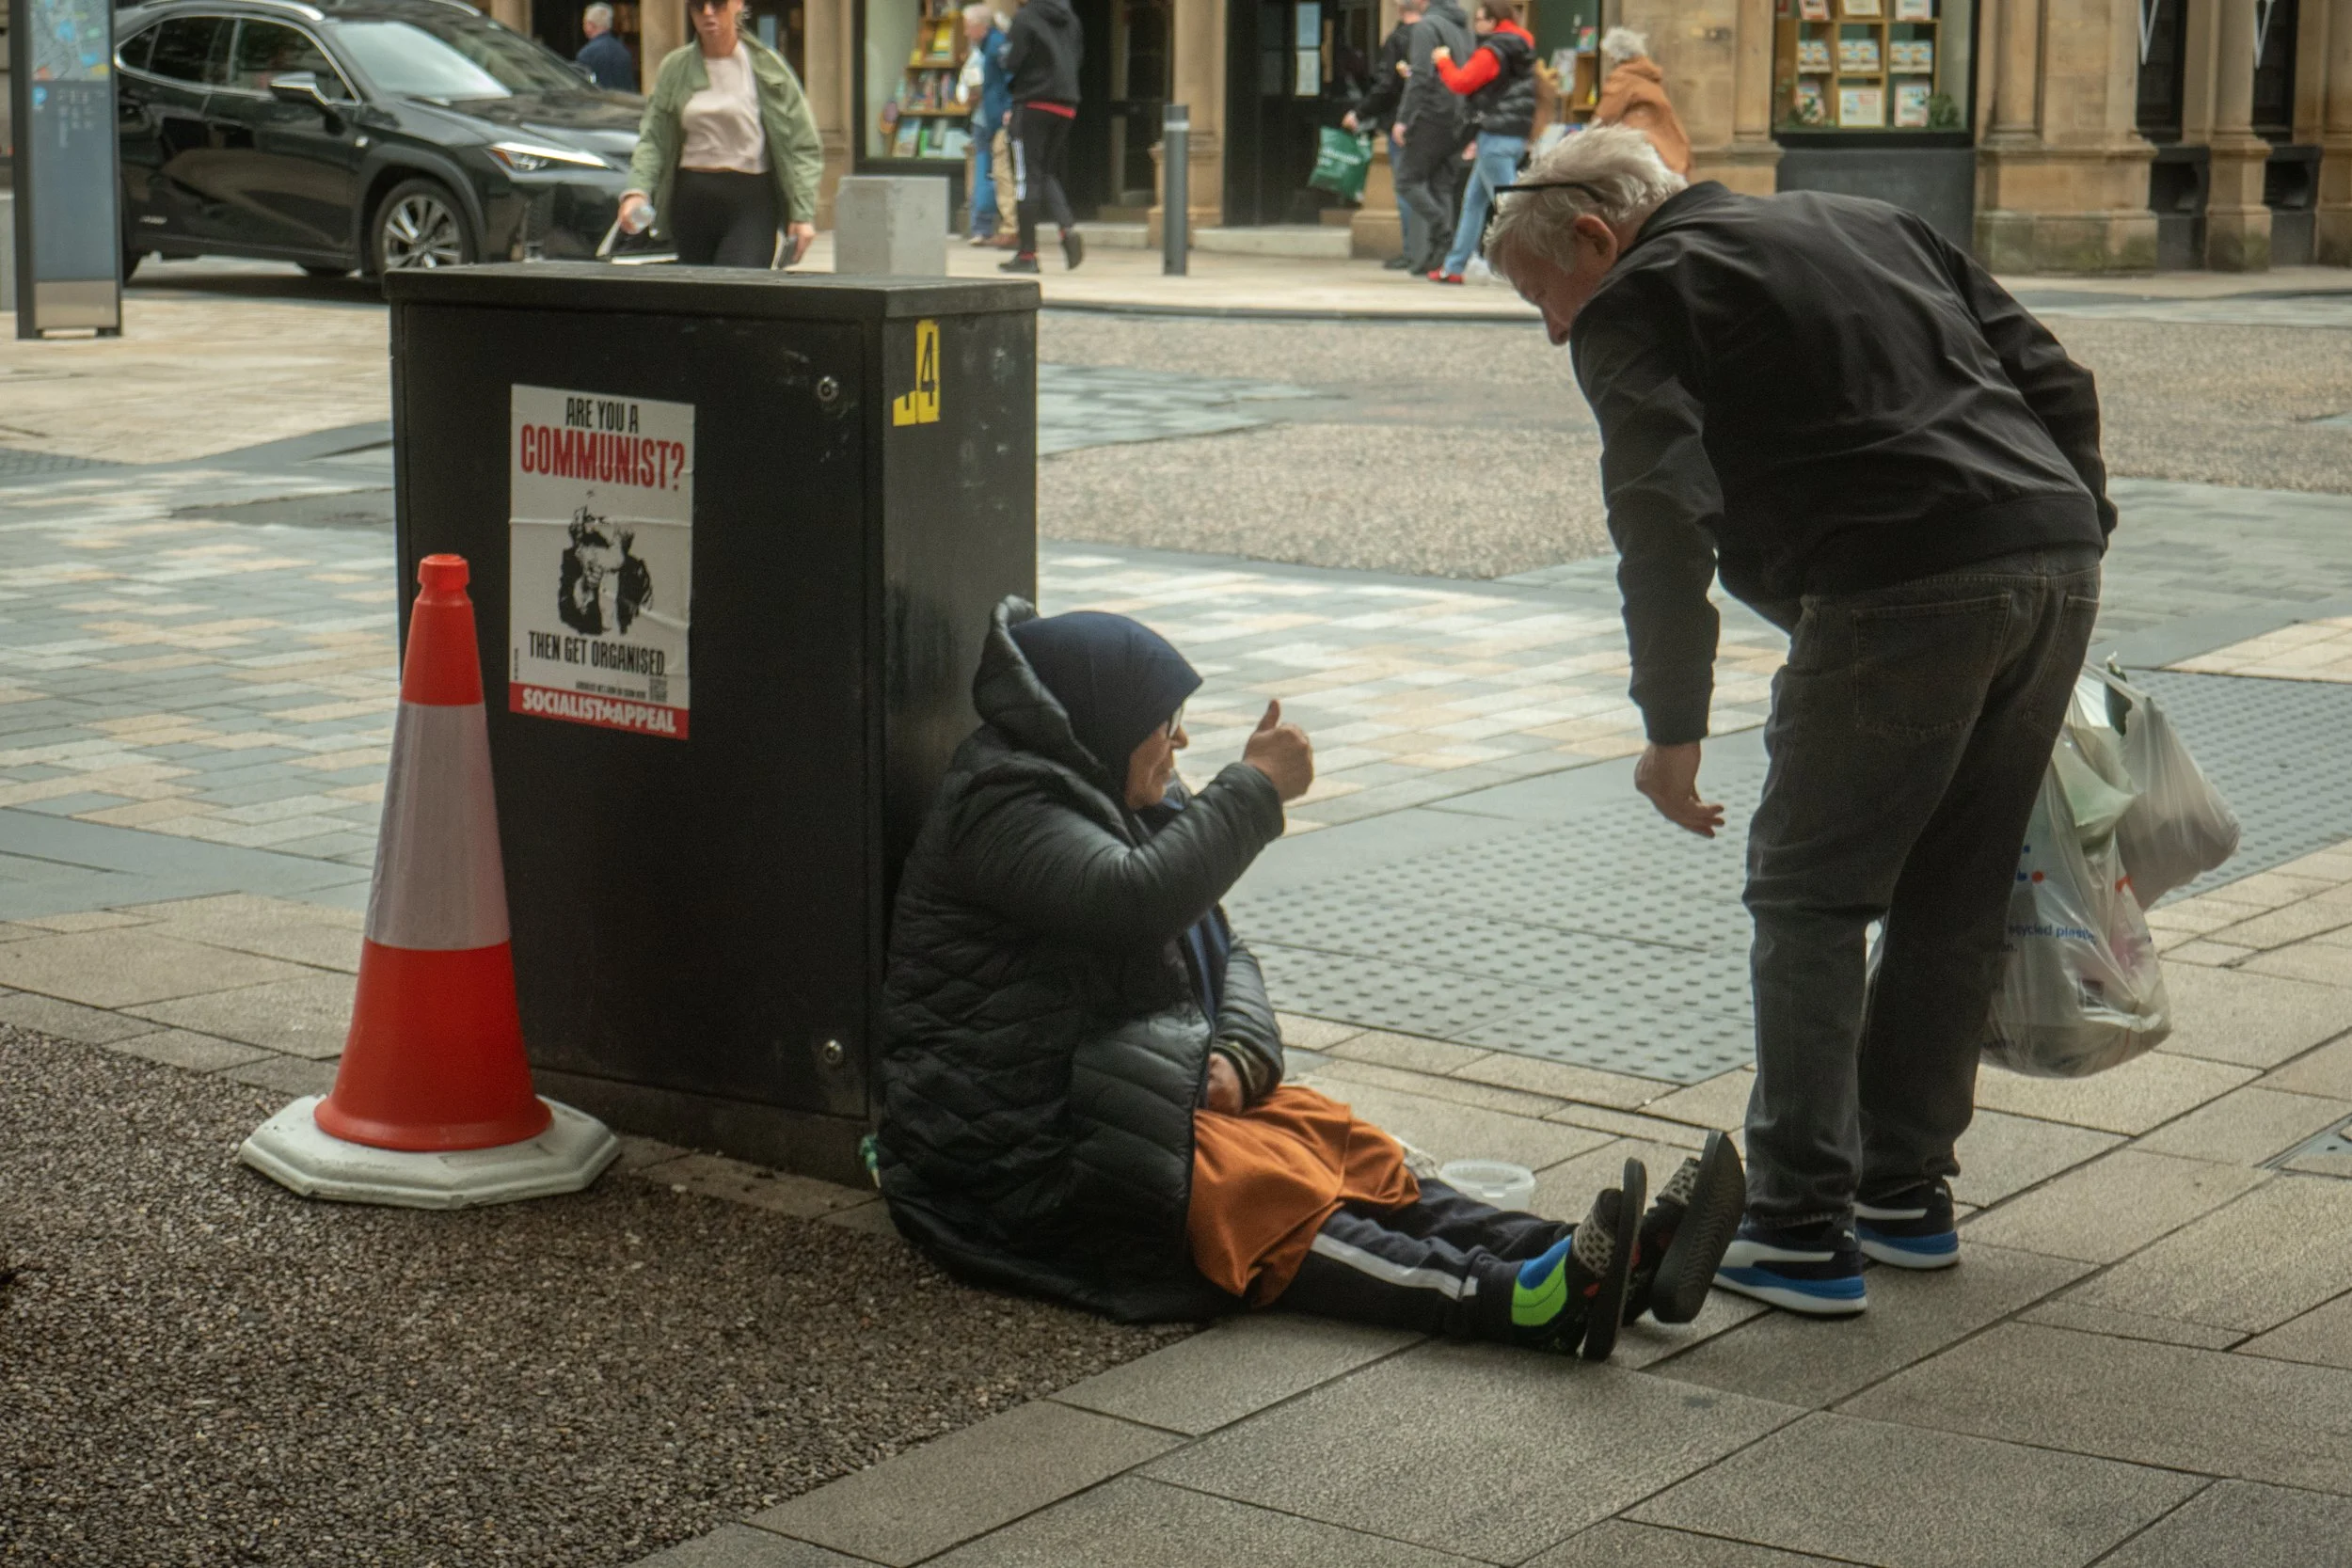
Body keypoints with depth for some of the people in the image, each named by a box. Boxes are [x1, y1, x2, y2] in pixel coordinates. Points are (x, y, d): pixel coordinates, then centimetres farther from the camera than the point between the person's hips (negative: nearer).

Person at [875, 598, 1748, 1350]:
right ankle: (1518, 1302, -50)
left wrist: (1239, 1053, -6)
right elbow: (1136, 898, -30)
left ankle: (1619, 1262, -30)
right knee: (1252, 1193, -30)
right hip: (1022, 1150, -9)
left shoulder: (1125, 805, 18)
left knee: (1345, 1150, -13)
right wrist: (1255, 787, -20)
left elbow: (1220, 952, 15)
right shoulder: (1001, 811, -12)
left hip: (1128, 1093, 9)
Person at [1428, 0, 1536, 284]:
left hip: (1497, 139, -9)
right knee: (1473, 200, 16)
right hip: (1517, 136, 9)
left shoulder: (1492, 52, -12)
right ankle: (1454, 266, 21)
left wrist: (1443, 61, 3)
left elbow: (1462, 83, -16)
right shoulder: (1522, 46, 15)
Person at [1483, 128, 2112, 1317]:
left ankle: (1799, 1227, 3)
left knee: (1810, 899, 4)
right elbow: (2055, 382, 21)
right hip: (2057, 558, 7)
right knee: (1953, 900, 17)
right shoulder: (1869, 226, 27)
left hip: (1901, 593, -7)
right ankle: (1907, 1192, 27)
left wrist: (1671, 732, -3)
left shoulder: (1635, 304, 5)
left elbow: (1666, 528, -8)